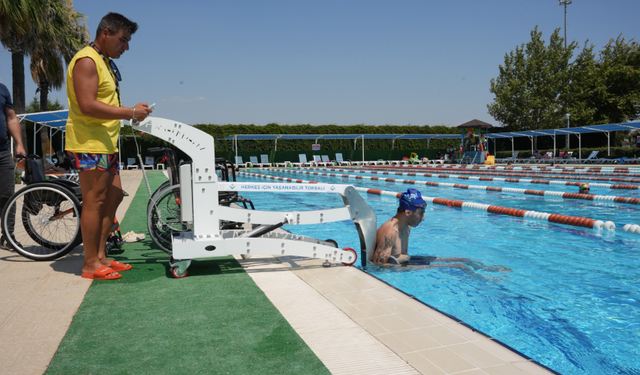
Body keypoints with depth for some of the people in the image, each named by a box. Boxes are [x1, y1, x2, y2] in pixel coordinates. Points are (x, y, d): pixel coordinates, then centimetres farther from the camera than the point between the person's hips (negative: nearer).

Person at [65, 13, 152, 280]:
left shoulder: (105, 62, 21)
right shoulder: (86, 61, -11)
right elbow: (87, 106, -22)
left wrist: (132, 112, 8)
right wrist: (130, 112, -20)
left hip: (105, 143, 10)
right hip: (88, 142, -10)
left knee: (114, 196, 10)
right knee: (95, 200, -7)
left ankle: (100, 256, 18)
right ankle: (90, 264, 1)